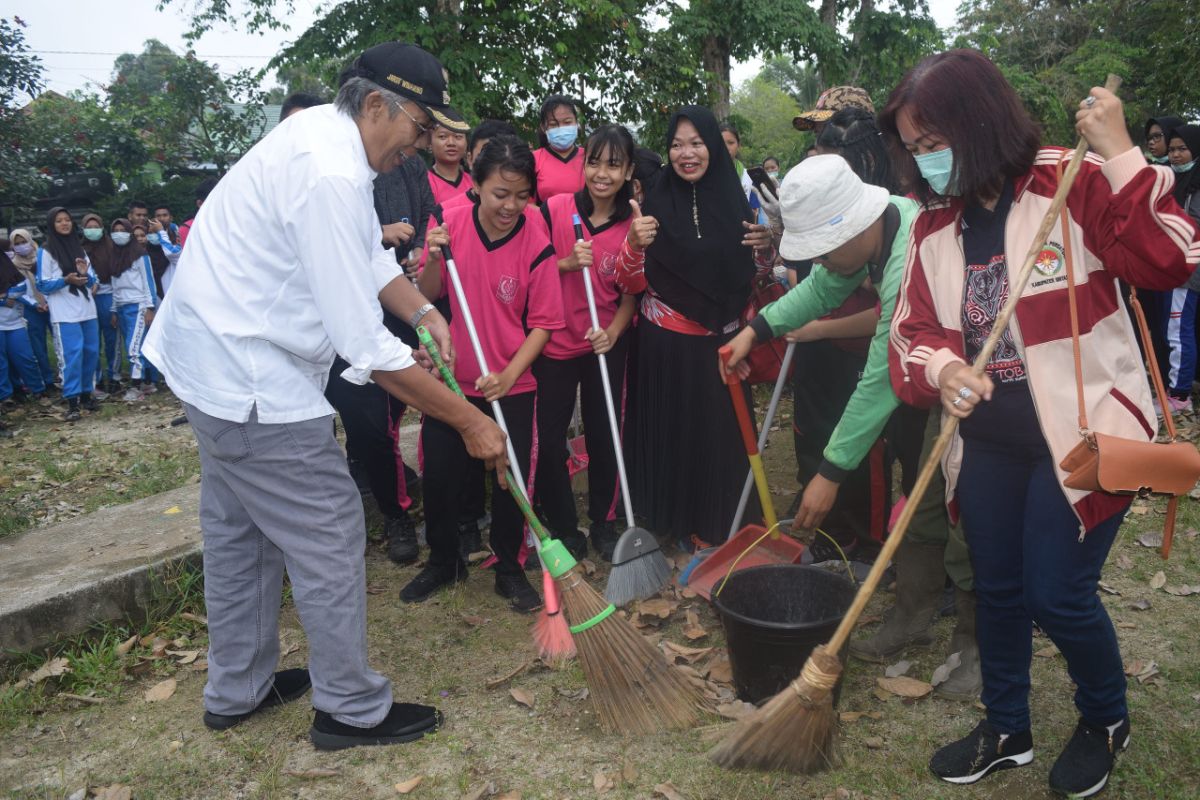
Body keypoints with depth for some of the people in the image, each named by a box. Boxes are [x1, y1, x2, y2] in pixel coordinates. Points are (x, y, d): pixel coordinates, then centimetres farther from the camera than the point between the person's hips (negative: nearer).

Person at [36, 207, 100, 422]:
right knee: (71, 356, -11)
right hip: (65, 315, -6)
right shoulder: (46, 252, -1)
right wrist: (66, 280, -20)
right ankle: (72, 402, -9)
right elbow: (42, 285, -5)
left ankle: (86, 394, 17)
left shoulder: (79, 249, 16)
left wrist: (86, 274, -7)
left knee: (91, 353, 6)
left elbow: (92, 281, 15)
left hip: (87, 311, 6)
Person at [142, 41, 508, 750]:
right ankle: (352, 709, 18)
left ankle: (237, 691, 39)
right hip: (252, 377, -11)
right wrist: (470, 421, -22)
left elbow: (372, 256, 16)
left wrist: (428, 314, -1)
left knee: (240, 531, 21)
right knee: (330, 533, 1)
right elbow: (365, 348, -28)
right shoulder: (329, 176, -27)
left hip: (211, 359, 11)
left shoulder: (327, 134, 5)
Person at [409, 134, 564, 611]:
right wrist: (434, 259, -18)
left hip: (511, 384, -2)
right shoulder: (450, 223, -8)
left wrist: (509, 374, -20)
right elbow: (427, 297, 1)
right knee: (439, 474, 10)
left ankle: (509, 569, 28)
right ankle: (443, 562, 33)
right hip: (451, 376, 2)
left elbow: (544, 322, -10)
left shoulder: (536, 242, -13)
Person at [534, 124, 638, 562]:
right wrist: (567, 263, -18)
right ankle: (563, 526, 23)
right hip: (554, 343, -1)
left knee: (604, 438, 10)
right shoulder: (554, 209, -9)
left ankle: (604, 524, 29)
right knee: (549, 441, 3)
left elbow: (630, 293, 2)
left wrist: (613, 332, -14)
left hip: (606, 347, 1)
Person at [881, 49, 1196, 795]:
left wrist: (1121, 155, -26)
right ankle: (1007, 728, 37)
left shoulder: (1075, 184, -12)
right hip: (988, 440, 5)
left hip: (1082, 433, -5)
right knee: (998, 589, 14)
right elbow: (912, 329, 2)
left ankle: (1106, 720, 31)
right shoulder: (934, 224, 2)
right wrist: (942, 369, -20)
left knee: (1058, 593, -1)